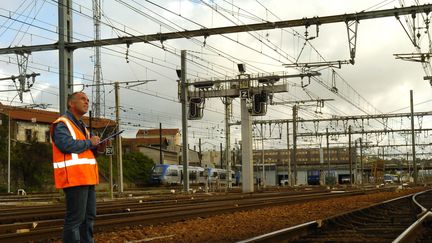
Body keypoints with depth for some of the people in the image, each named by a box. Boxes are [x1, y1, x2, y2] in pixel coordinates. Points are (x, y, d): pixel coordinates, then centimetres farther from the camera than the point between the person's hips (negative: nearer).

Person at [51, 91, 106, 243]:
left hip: (87, 178, 10)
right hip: (74, 178, -10)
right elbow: (67, 145, -24)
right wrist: (89, 142, -10)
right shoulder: (62, 124, -8)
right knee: (75, 218, -10)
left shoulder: (81, 126, 22)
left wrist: (98, 149, 4)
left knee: (89, 217, 12)